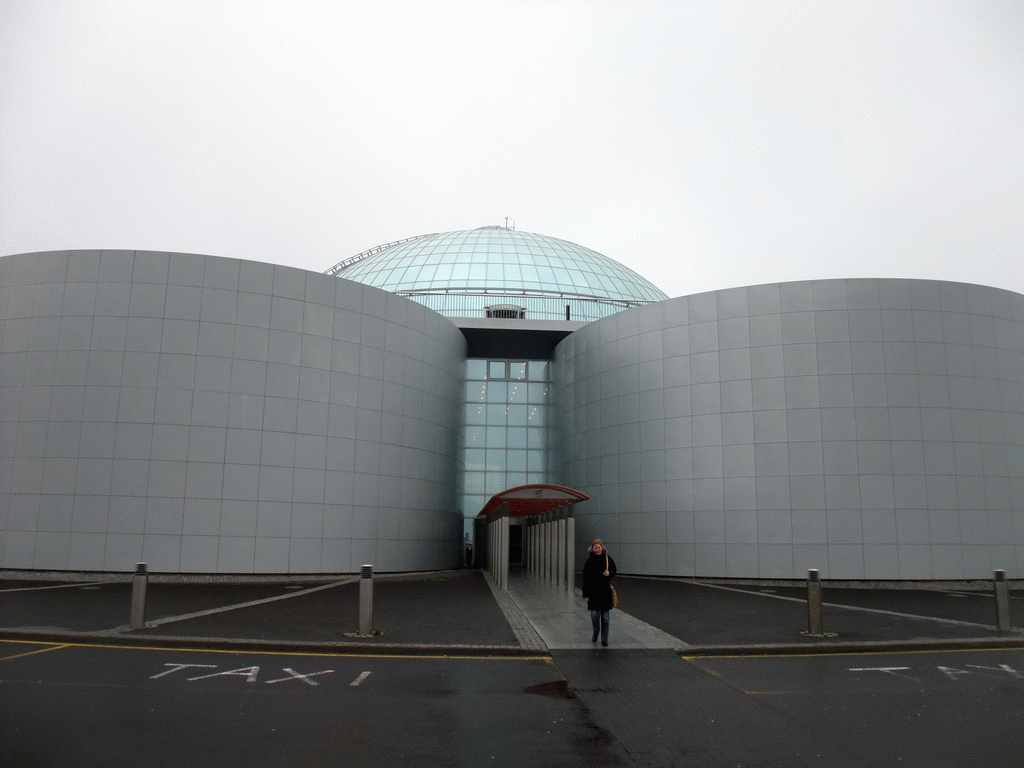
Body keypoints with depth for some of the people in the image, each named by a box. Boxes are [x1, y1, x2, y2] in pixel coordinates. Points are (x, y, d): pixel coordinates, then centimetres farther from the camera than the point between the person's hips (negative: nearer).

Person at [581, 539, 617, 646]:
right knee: (594, 615, -3)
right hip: (593, 592, -1)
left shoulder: (608, 558, 2)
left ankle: (604, 639, 14)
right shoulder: (589, 561, -2)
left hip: (606, 591, 1)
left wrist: (609, 574, -12)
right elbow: (585, 578, -3)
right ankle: (595, 634, 24)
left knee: (605, 616, 3)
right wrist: (586, 594, -7)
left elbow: (614, 571, 12)